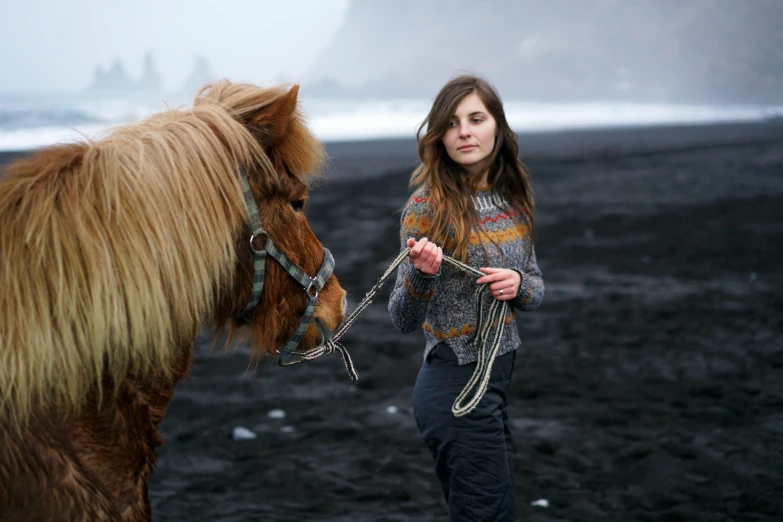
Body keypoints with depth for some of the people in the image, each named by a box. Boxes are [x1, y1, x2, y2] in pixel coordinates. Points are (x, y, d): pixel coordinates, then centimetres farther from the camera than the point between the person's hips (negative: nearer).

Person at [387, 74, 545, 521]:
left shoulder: (513, 198, 5)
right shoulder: (428, 204, -14)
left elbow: (537, 292, 14)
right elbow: (404, 321, -13)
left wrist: (518, 284, -9)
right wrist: (421, 273, -33)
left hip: (498, 378, 7)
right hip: (456, 382, -7)